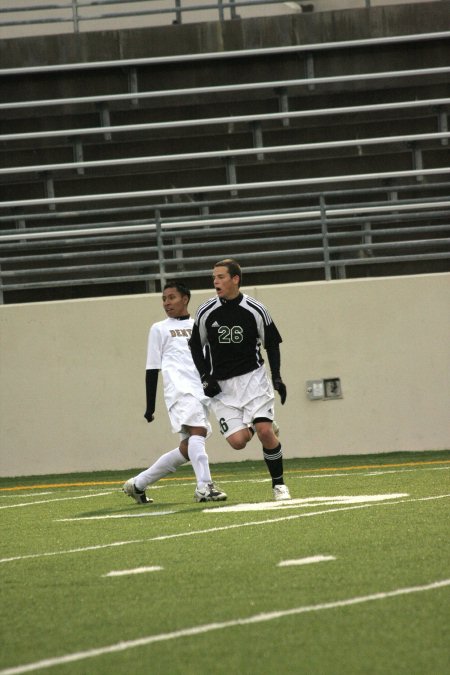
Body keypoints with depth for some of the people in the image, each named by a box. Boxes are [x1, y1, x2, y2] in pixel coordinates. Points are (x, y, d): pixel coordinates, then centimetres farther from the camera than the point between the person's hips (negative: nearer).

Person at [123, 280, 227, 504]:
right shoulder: (159, 329, 10)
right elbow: (152, 369, 7)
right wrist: (150, 407, 3)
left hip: (201, 392, 5)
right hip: (180, 391, -5)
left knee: (187, 449, 2)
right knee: (198, 430, -28)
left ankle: (138, 484, 15)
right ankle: (204, 487, -35)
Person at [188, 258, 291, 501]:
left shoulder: (255, 310, -5)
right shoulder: (206, 312, -3)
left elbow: (271, 344, 7)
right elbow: (196, 346, 9)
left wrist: (276, 377, -2)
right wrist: (205, 378, -2)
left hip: (253, 378, -1)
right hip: (221, 386, 1)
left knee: (265, 431, -16)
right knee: (238, 440, -12)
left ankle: (279, 484, 1)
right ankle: (251, 426, 25)